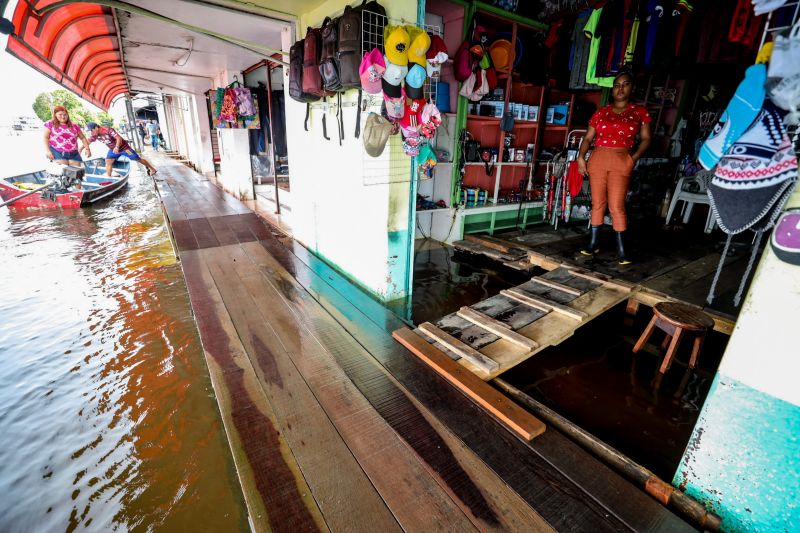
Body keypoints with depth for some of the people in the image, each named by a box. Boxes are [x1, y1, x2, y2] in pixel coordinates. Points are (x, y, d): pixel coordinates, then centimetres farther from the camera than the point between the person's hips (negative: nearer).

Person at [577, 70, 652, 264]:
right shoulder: (601, 112, 11)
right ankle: (594, 243, 17)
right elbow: (588, 138, 12)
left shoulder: (639, 111, 9)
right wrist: (581, 156, -3)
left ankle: (621, 250, 0)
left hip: (621, 162, -2)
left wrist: (635, 156, -3)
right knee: (597, 203, 6)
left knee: (616, 205, -8)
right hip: (597, 160, 2)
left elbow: (646, 138, 12)